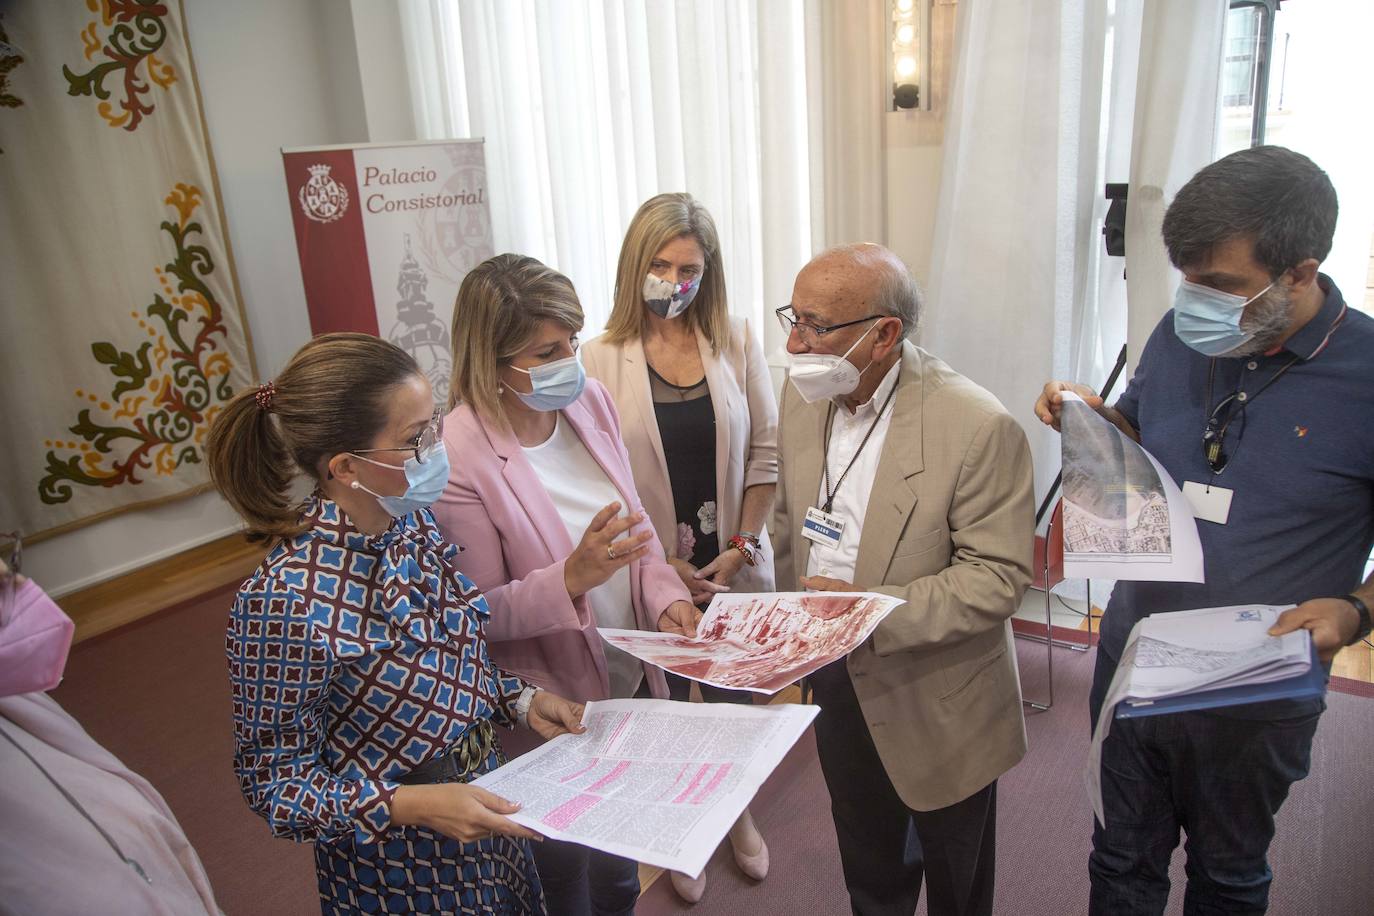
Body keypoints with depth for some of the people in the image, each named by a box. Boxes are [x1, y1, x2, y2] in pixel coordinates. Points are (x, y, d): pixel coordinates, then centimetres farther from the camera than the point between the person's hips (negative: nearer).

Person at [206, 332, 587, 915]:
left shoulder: (412, 521, -9)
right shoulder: (287, 602, -30)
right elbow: (273, 783, -19)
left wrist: (520, 700, -7)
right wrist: (410, 806, -30)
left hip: (483, 804, 6)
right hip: (397, 868, -6)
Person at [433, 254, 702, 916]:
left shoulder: (590, 400, -7)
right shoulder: (461, 456, -25)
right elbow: (480, 613, -18)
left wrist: (665, 594, -11)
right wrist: (572, 578, -34)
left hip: (630, 683, 6)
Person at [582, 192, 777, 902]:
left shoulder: (736, 342, -3)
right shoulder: (601, 359, -10)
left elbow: (764, 452, -1)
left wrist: (740, 546, -7)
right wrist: (663, 564, -11)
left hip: (735, 564, 2)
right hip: (650, 570, -2)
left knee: (735, 698, 18)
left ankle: (736, 812, 47)